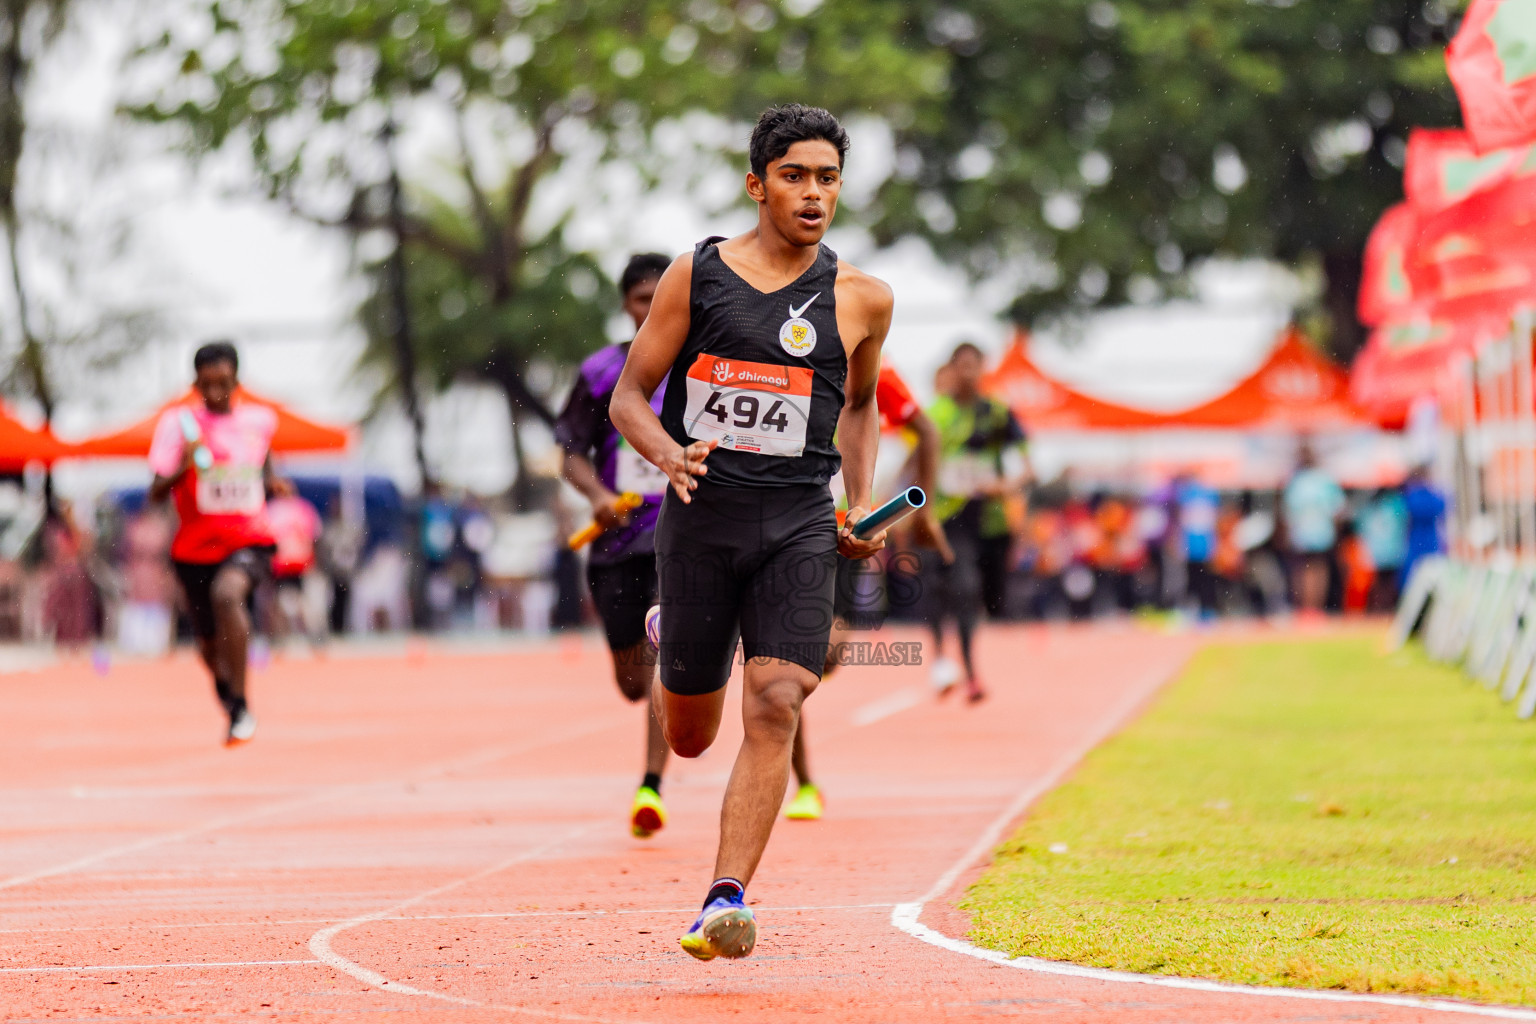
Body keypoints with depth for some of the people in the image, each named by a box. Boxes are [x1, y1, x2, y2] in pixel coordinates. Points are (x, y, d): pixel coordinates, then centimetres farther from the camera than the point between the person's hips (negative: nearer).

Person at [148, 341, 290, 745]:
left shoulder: (261, 420, 2)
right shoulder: (178, 422, -6)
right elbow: (156, 492, -11)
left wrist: (274, 484, 2)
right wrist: (183, 468, -29)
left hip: (249, 541, -1)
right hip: (196, 547, 1)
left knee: (226, 593, -34)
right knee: (210, 647, 12)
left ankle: (241, 705, -28)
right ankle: (226, 693, 50)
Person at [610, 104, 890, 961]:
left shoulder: (862, 301, 5)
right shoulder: (696, 277, -1)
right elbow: (630, 397, 3)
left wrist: (863, 508, 9)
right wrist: (669, 454, -18)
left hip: (799, 525, 0)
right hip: (700, 515, 0)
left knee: (774, 707, -17)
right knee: (690, 737, 10)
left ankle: (726, 902, -17)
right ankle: (667, 646, 48)